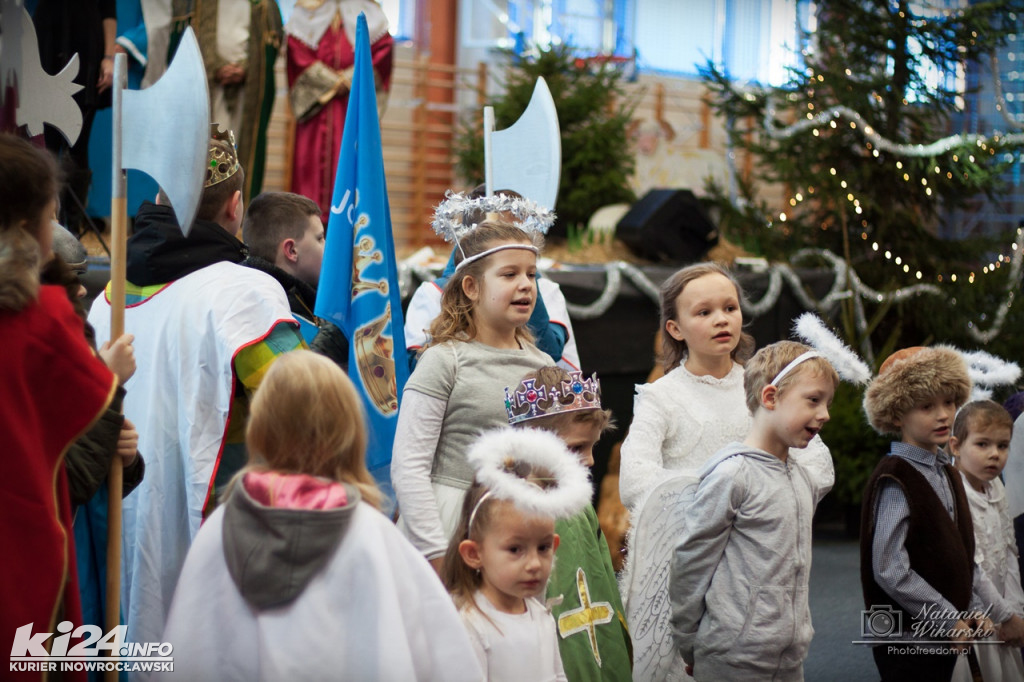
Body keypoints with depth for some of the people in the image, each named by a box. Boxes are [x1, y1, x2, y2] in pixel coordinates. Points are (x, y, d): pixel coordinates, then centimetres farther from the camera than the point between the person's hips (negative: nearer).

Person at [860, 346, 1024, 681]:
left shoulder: (946, 474, 13)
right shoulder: (895, 480, -15)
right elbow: (889, 570, -20)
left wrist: (980, 610, 1)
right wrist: (951, 618, -15)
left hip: (944, 639, 8)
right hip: (906, 642, -8)